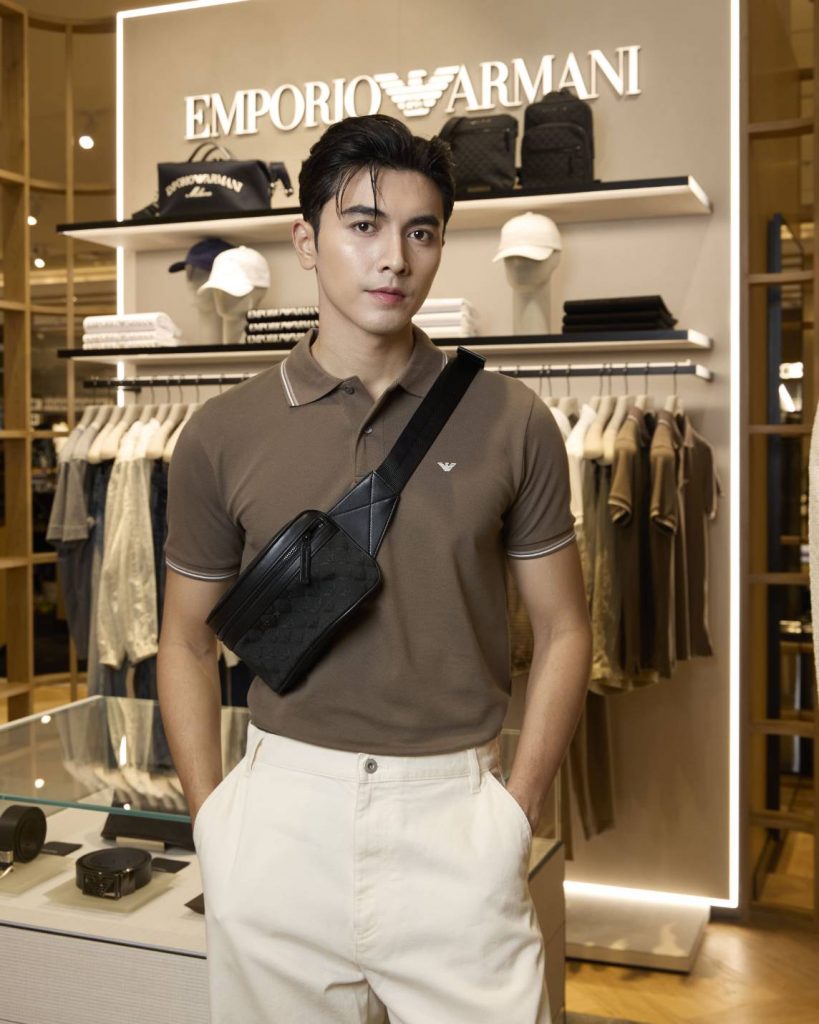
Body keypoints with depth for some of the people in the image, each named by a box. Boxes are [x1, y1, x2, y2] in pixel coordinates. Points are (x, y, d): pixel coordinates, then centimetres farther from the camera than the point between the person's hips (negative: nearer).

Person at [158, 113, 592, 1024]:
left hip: (455, 811, 0)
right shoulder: (223, 434, 0)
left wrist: (515, 813, -3)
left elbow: (562, 630, 3)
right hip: (281, 811, 1)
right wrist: (211, 819, 2)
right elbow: (187, 639, 8)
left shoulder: (509, 422, -2)